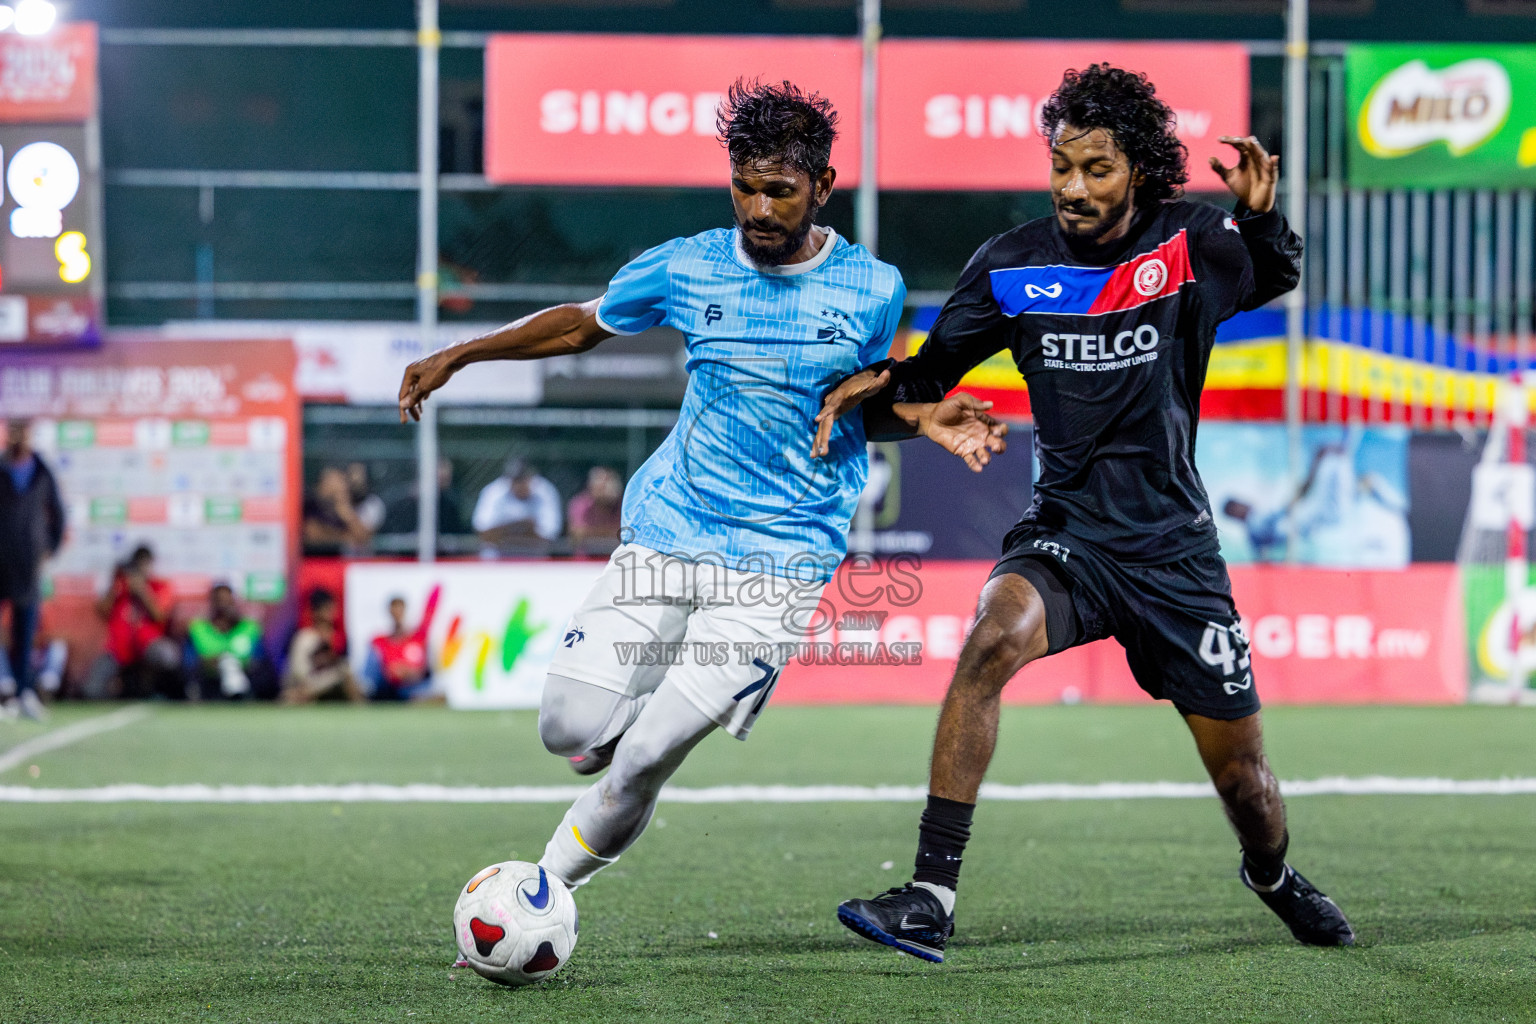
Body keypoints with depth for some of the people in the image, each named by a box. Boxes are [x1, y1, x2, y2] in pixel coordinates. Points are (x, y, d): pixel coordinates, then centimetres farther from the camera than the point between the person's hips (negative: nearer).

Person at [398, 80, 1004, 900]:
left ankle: (558, 873, 12)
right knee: (572, 731, -7)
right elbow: (585, 323, 18)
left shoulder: (872, 289, -2)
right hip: (666, 533, 3)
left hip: (777, 559, -2)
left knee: (646, 757, -13)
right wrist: (459, 355, 12)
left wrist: (925, 418, -5)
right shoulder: (687, 267, 1)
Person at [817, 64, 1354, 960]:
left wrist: (1262, 216, -9)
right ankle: (930, 901, -31)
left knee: (1241, 770, 8)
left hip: (1174, 550, 0)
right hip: (1065, 536, 0)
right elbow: (928, 377, 4)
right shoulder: (1013, 264, -5)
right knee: (991, 641, -32)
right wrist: (877, 388, -20)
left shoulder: (1191, 244, -7)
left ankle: (1275, 875, 46)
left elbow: (1276, 279, 14)